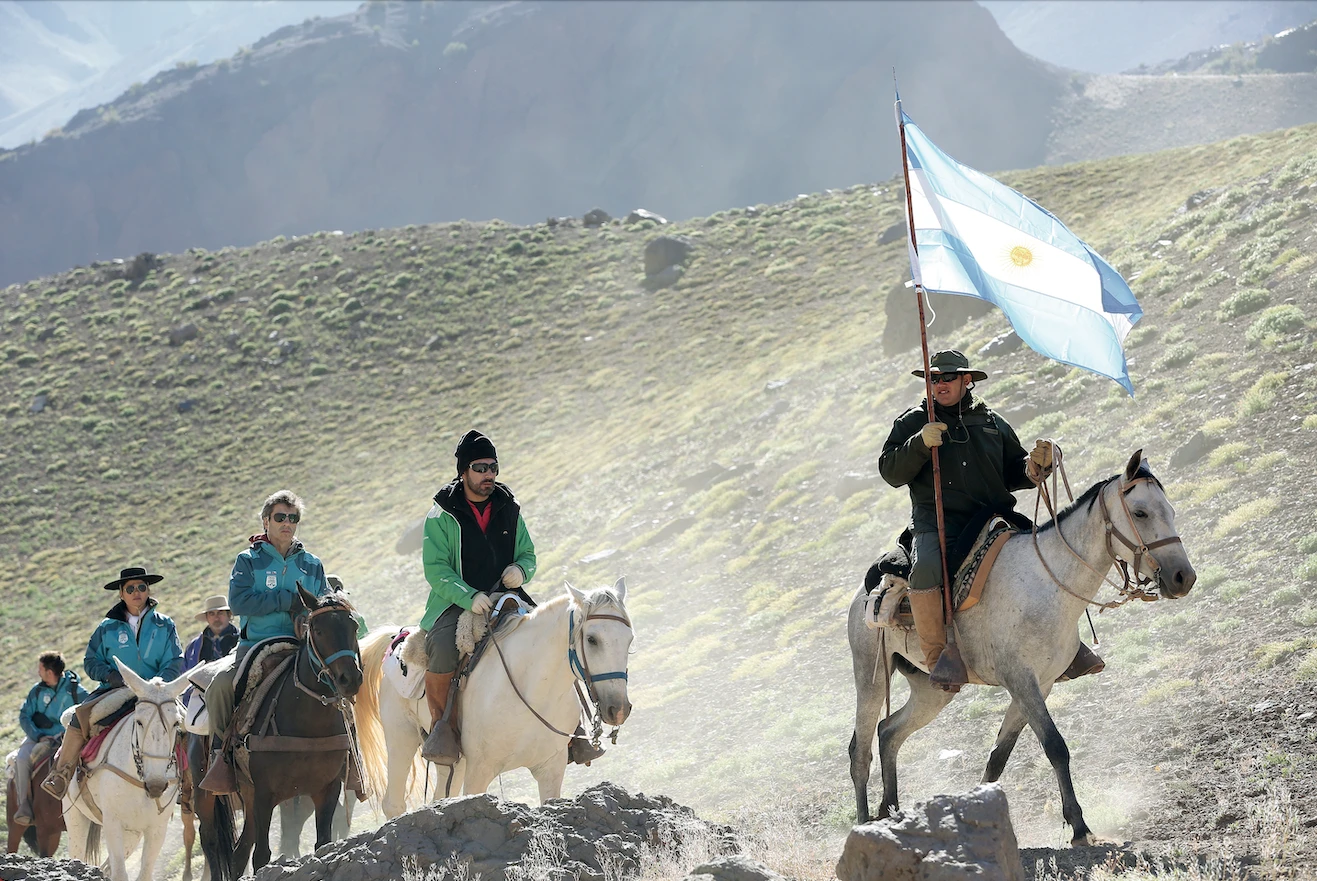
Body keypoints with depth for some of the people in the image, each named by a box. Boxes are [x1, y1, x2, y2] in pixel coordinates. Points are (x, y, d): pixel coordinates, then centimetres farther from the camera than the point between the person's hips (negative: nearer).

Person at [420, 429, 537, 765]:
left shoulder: (509, 512, 12)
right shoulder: (441, 517, -1)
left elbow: (528, 555, 19)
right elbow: (436, 569, -9)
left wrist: (521, 569, -7)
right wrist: (470, 597, -24)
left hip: (506, 598, 4)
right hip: (455, 603, -4)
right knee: (442, 648, -35)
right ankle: (441, 725, -21)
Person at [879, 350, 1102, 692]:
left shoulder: (992, 423, 20)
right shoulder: (912, 422, 11)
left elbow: (1014, 473, 23)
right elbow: (891, 471, 0)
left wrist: (1036, 466, 0)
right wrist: (920, 444, -16)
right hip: (938, 524, -3)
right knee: (926, 570, -35)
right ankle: (939, 656, -27)